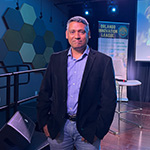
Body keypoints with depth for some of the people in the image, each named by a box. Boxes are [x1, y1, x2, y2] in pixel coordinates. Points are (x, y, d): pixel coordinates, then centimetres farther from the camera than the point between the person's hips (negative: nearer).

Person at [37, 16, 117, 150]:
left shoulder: (103, 61, -6)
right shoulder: (56, 59, 4)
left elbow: (109, 100, -7)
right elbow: (45, 92, 6)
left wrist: (98, 131, -10)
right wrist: (44, 122, 1)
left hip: (87, 129, -2)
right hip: (58, 128, 3)